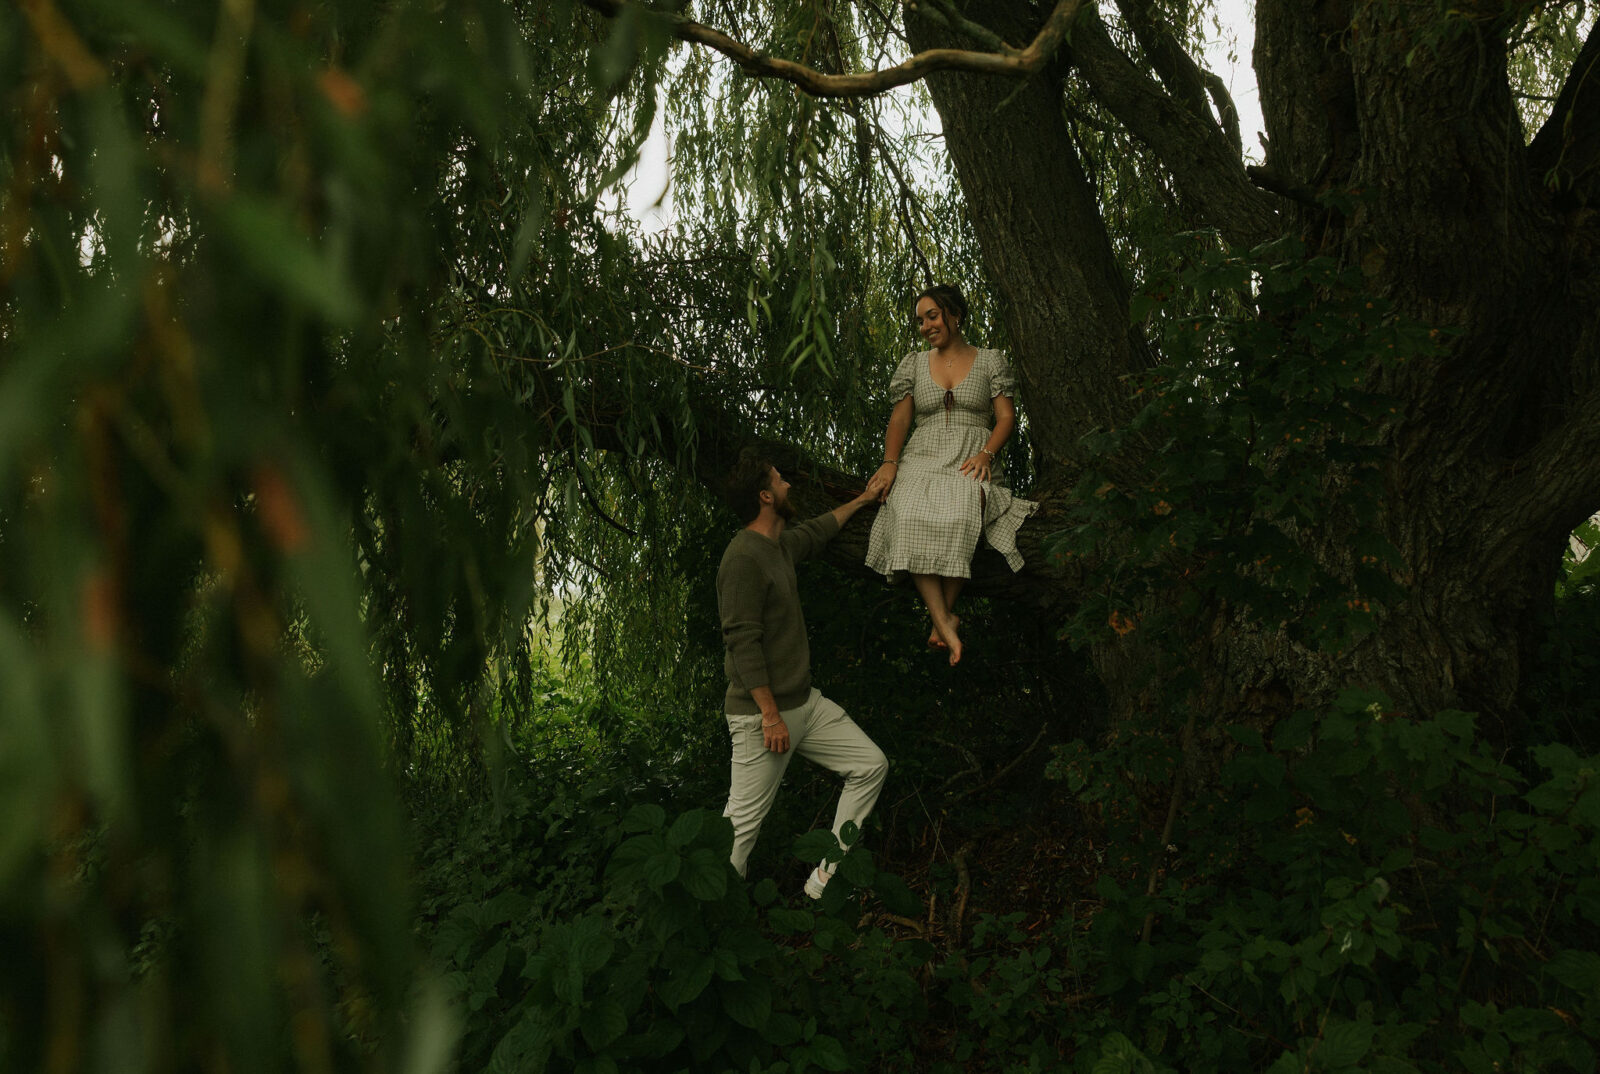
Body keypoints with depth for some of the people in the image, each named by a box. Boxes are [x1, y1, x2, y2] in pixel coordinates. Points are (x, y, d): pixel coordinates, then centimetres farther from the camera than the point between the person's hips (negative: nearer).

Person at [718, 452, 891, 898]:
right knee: (743, 824, -5)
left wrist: (862, 499, 45)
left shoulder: (781, 544, 10)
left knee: (871, 765, 10)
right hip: (761, 714, -10)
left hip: (805, 702, 10)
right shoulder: (744, 557, -19)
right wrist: (771, 715, -23)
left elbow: (817, 531, 34)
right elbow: (742, 642, -23)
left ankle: (824, 880, 16)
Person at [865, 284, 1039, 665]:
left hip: (972, 461, -1)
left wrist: (985, 454, -12)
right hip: (923, 458, 2)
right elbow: (899, 419, 13)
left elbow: (1006, 417, 6)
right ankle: (944, 620, -37)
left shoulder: (990, 361, 13)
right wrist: (890, 462, -5)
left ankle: (945, 612, -28)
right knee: (910, 517, -34)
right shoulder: (914, 363, 20)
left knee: (959, 516, -38)